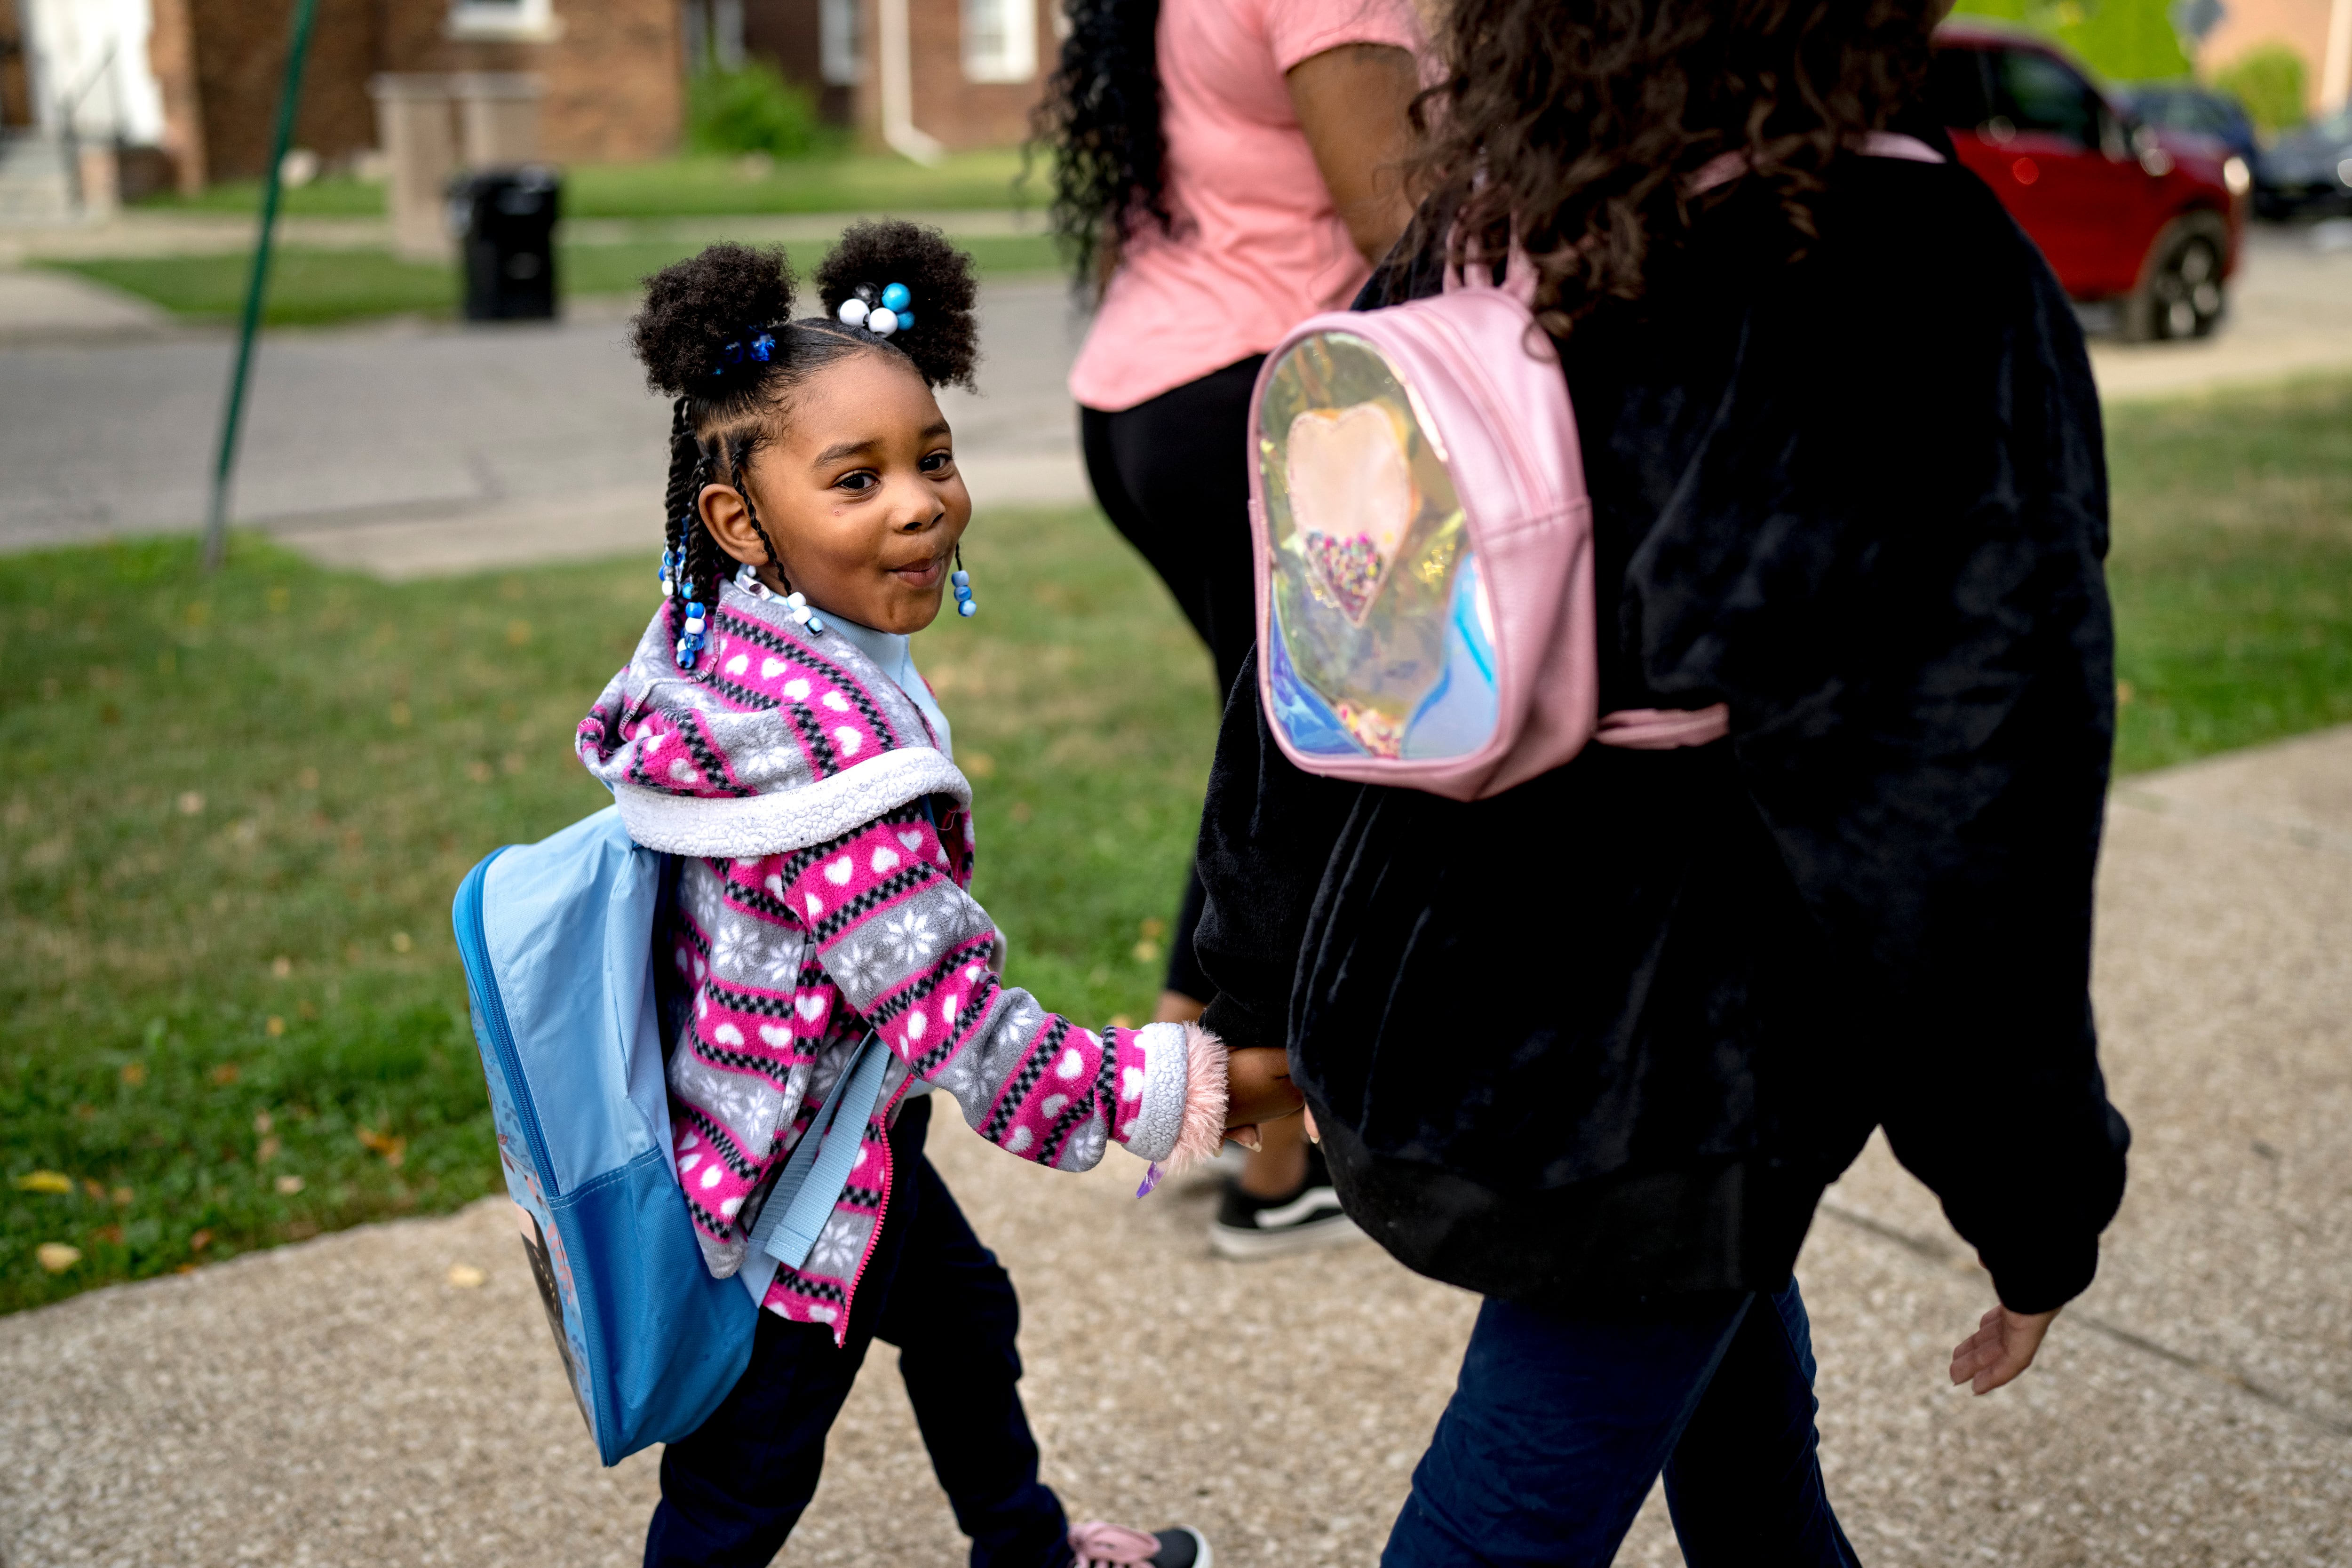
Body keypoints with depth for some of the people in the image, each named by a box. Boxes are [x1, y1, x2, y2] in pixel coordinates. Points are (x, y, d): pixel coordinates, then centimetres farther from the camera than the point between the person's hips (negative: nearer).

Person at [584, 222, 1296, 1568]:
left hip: (847, 1138, 10)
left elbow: (617, 735, 13)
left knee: (965, 1315, 30)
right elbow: (956, 1021, -34)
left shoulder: (730, 643, -7)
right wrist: (1186, 1094, -25)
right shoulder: (833, 747, -36)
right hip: (795, 1181, -10)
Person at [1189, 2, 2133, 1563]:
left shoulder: (1462, 251, -1)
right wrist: (2036, 1202, -5)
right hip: (1644, 1101, -6)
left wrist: (1265, 993, 20)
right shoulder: (1930, 281, -18)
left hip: (1401, 1023, 6)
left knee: (1743, 1400, 28)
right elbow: (1973, 783, -17)